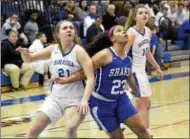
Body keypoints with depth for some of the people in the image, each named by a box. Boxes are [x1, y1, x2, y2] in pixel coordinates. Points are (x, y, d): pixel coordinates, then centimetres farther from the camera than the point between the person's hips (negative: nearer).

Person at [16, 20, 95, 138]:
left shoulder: (79, 51, -14)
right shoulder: (53, 50, -1)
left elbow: (91, 78, -21)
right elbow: (30, 59, 10)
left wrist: (85, 100, -33)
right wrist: (24, 52, -14)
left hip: (75, 99, -5)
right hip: (55, 97, 5)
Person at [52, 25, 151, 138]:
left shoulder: (128, 59, 2)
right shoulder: (105, 55, -19)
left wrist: (137, 90, 35)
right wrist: (66, 80, -24)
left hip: (121, 99, 6)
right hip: (101, 102, -6)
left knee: (141, 128, 0)